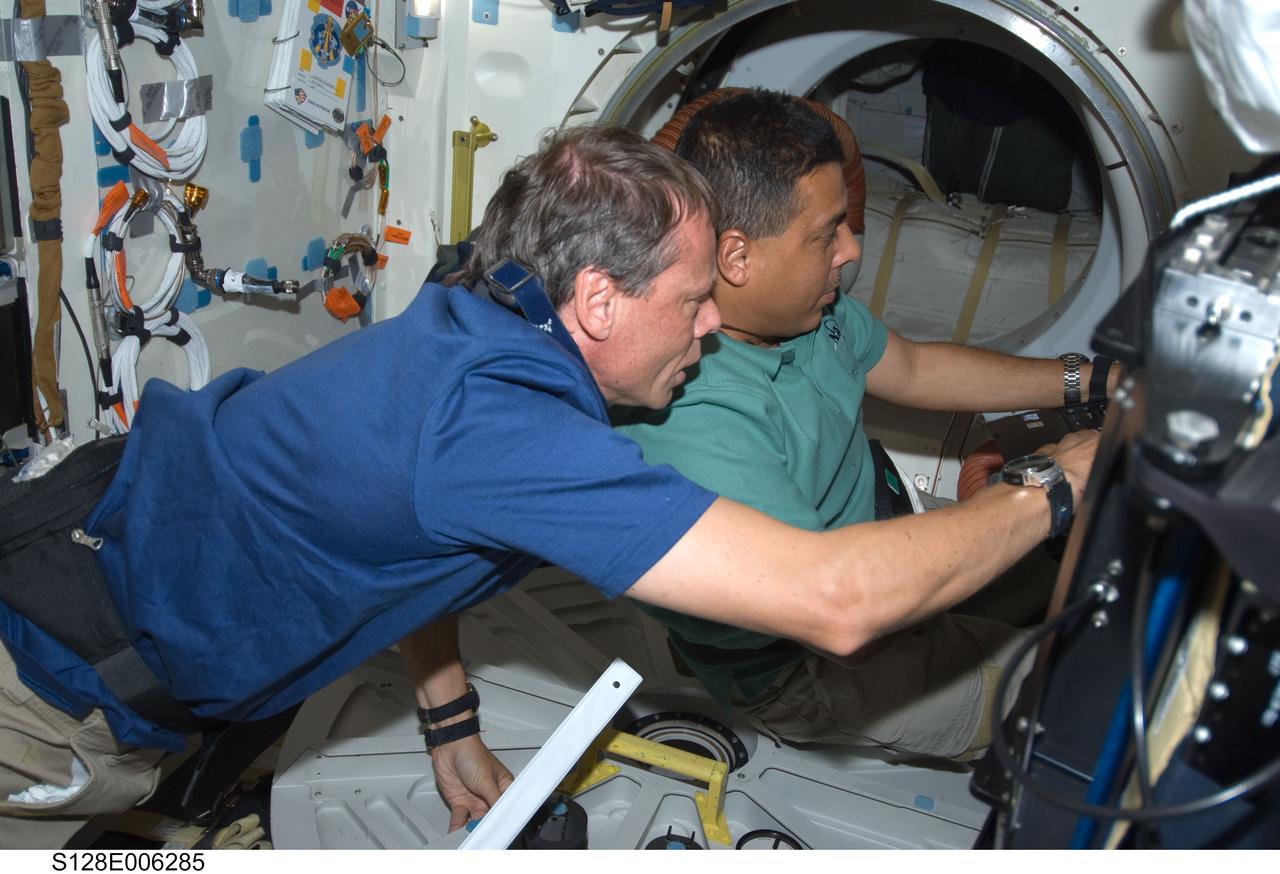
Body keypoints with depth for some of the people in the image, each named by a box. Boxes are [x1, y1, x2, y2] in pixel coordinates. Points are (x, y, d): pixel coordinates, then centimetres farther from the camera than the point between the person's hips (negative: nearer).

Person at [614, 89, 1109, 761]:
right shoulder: (688, 422, -40)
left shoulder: (807, 306, -9)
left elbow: (909, 368, 8)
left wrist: (1086, 382, 2)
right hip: (800, 671, -8)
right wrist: (1043, 492, -39)